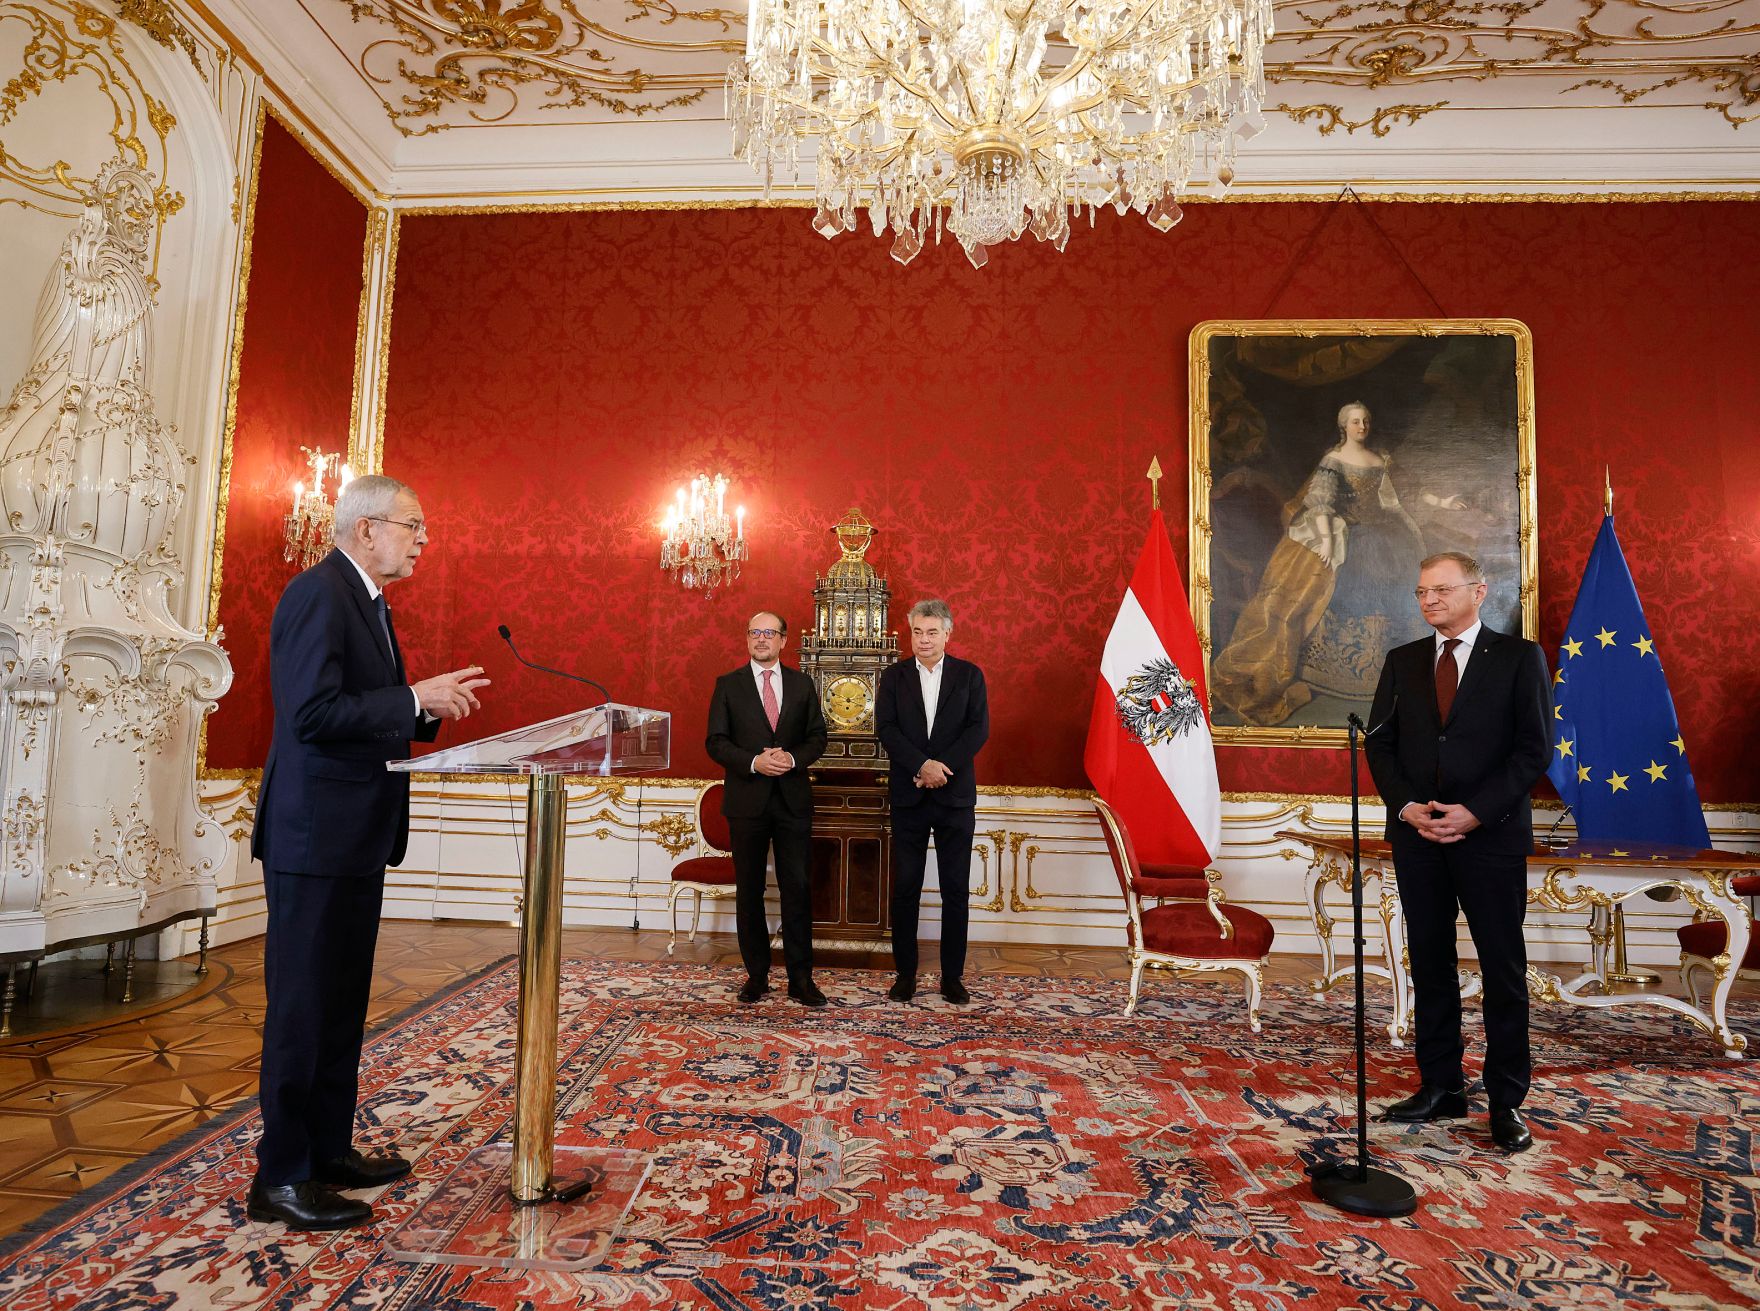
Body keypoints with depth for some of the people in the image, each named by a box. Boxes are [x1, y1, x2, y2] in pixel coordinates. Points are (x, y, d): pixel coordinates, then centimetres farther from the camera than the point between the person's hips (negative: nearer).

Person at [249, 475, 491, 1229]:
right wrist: (415, 698, -21)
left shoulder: (367, 602, 16)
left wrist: (431, 707, 4)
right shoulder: (317, 594, -14)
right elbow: (313, 713, -24)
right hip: (315, 835, -10)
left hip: (357, 836, 10)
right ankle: (281, 1178, 13)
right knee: (303, 1005, 0)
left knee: (342, 1001, 16)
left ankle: (330, 1151, 29)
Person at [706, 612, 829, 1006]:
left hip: (794, 799, 1)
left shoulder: (802, 684, 8)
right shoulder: (728, 685, 3)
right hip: (747, 800, -1)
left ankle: (800, 977, 10)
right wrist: (754, 762, -17)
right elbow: (715, 742, -2)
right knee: (749, 891, 8)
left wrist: (792, 758, -13)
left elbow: (817, 736, 7)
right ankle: (757, 974, 20)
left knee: (797, 887, 1)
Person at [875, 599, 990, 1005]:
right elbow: (885, 728, -5)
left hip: (956, 794, 0)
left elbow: (979, 728, -5)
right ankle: (905, 974, 16)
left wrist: (942, 766, -16)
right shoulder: (894, 676, 6)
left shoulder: (969, 675, 5)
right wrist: (923, 765, -18)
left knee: (956, 890, 4)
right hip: (908, 796, 0)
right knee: (905, 888, 5)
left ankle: (953, 976, 15)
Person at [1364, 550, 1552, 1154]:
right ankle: (1441, 1087, 20)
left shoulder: (1519, 657, 1)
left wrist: (1475, 811, -14)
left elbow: (1534, 748, -5)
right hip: (1416, 834, 3)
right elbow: (1380, 742, 7)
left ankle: (1506, 1100, 18)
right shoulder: (1403, 661, 10)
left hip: (1492, 834, -3)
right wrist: (1406, 806, -8)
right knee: (1430, 964, 9)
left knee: (1504, 969, 5)